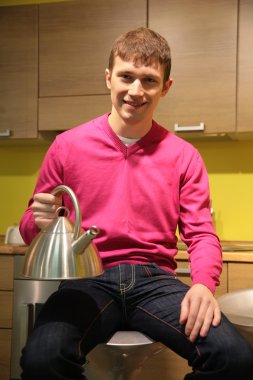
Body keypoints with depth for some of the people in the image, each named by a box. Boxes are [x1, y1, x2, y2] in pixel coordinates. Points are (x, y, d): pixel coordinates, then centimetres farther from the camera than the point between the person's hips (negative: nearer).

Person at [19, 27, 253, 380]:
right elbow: (29, 226, 12)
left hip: (155, 279, 2)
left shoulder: (184, 156, 8)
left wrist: (203, 283, -13)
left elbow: (201, 233, 8)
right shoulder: (67, 146, 6)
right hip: (89, 281, -1)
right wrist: (40, 221, -13)